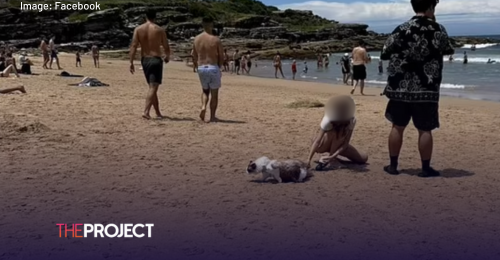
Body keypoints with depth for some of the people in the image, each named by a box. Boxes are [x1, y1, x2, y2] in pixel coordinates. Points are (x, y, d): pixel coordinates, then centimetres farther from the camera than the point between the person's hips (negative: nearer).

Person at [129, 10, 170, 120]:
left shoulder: (138, 29, 3)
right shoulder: (160, 30, -3)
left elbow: (133, 47, -6)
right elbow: (166, 48, 1)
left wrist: (131, 62, -5)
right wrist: (167, 57, 22)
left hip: (144, 60, 4)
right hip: (156, 60, -4)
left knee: (152, 87, 16)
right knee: (153, 88, -8)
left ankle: (158, 113, 22)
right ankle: (146, 112, -23)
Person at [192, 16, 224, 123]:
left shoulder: (197, 39, 2)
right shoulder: (216, 40, -9)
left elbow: (194, 55, 11)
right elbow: (221, 57, -4)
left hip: (201, 68, 4)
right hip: (213, 68, -4)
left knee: (205, 90, 23)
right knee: (214, 93, 8)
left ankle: (203, 106, -2)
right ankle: (212, 116, 10)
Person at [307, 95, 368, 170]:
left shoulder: (351, 121, -26)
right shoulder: (328, 120, -34)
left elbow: (346, 143, -27)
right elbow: (317, 141, -37)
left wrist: (333, 156, -39)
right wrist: (309, 159, -46)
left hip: (338, 144, 4)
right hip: (323, 146, -4)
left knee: (363, 158, -7)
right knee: (334, 132, -36)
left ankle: (330, 158, 5)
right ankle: (329, 159, -20)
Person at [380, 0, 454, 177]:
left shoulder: (402, 29, -4)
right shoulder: (439, 30, -1)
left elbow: (384, 54, 3)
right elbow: (449, 51, 17)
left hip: (400, 88, 1)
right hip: (427, 90, -1)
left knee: (398, 127, 11)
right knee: (425, 130, 5)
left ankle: (393, 165, 16)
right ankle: (426, 168, 12)